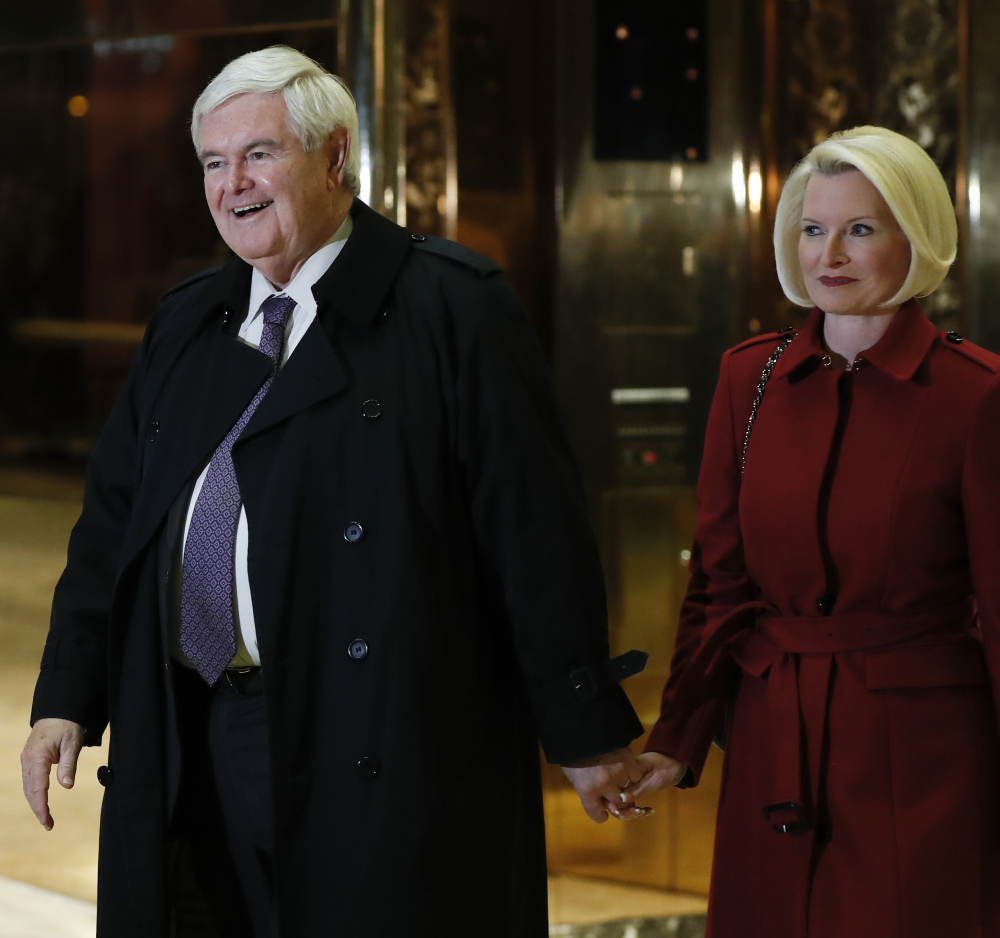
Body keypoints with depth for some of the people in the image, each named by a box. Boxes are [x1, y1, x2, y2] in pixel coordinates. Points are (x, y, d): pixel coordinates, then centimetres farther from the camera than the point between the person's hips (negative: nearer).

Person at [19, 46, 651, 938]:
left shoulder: (453, 306, -4)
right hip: (190, 760, 5)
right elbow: (114, 522, 16)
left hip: (389, 752, -5)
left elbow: (536, 528, -7)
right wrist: (67, 699, 7)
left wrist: (586, 729, -8)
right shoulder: (184, 327, 16)